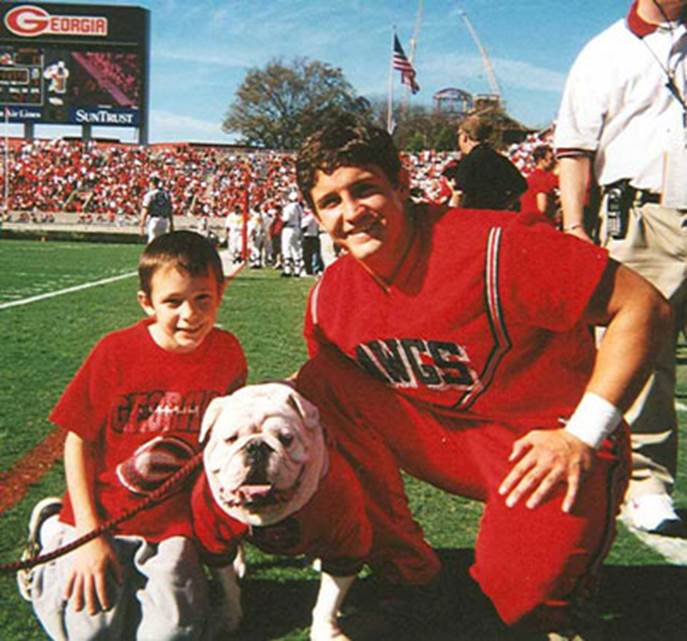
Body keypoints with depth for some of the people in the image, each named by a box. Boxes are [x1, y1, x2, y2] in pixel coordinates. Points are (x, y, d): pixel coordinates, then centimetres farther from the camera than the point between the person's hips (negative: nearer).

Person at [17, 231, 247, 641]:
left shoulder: (227, 353, -8)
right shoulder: (115, 352, -14)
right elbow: (79, 440, -8)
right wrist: (88, 535, -11)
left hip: (174, 524, 2)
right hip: (103, 516, -1)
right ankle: (52, 538, 17)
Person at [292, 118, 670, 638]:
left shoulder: (494, 247, -24)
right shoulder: (329, 297, -3)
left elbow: (644, 306, -20)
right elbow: (333, 396, 14)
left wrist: (583, 436, -22)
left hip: (548, 448, -5)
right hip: (446, 436, 6)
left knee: (519, 596, -29)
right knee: (318, 385, -11)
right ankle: (404, 565, 2)